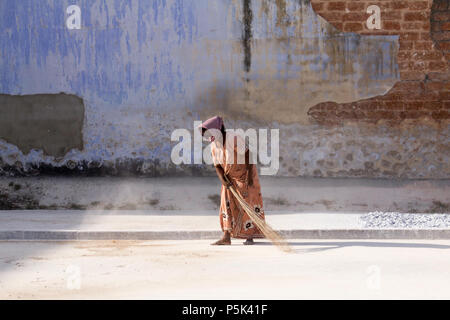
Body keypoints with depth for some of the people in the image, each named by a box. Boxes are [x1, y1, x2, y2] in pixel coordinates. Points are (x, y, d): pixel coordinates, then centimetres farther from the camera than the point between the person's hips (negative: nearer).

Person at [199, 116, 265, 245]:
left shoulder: (234, 139, -25)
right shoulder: (214, 146, -6)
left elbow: (248, 154, -22)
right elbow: (217, 166, 0)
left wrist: (249, 175, -24)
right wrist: (223, 180, -17)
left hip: (245, 173, -6)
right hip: (230, 177, 6)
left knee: (247, 203, -7)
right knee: (227, 202, -4)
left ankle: (250, 236, -2)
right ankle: (226, 237, -7)